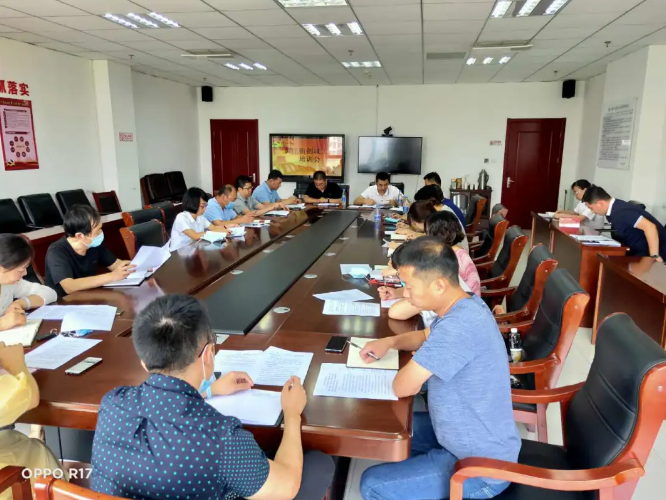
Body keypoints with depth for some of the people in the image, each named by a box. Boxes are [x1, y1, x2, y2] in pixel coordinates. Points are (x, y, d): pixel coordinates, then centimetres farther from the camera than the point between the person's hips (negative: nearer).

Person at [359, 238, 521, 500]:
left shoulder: (458, 326, -35)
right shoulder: (466, 306, -3)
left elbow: (402, 387, -29)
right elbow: (428, 337, 17)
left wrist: (409, 368, -8)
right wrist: (389, 342, 0)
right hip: (481, 442, 9)